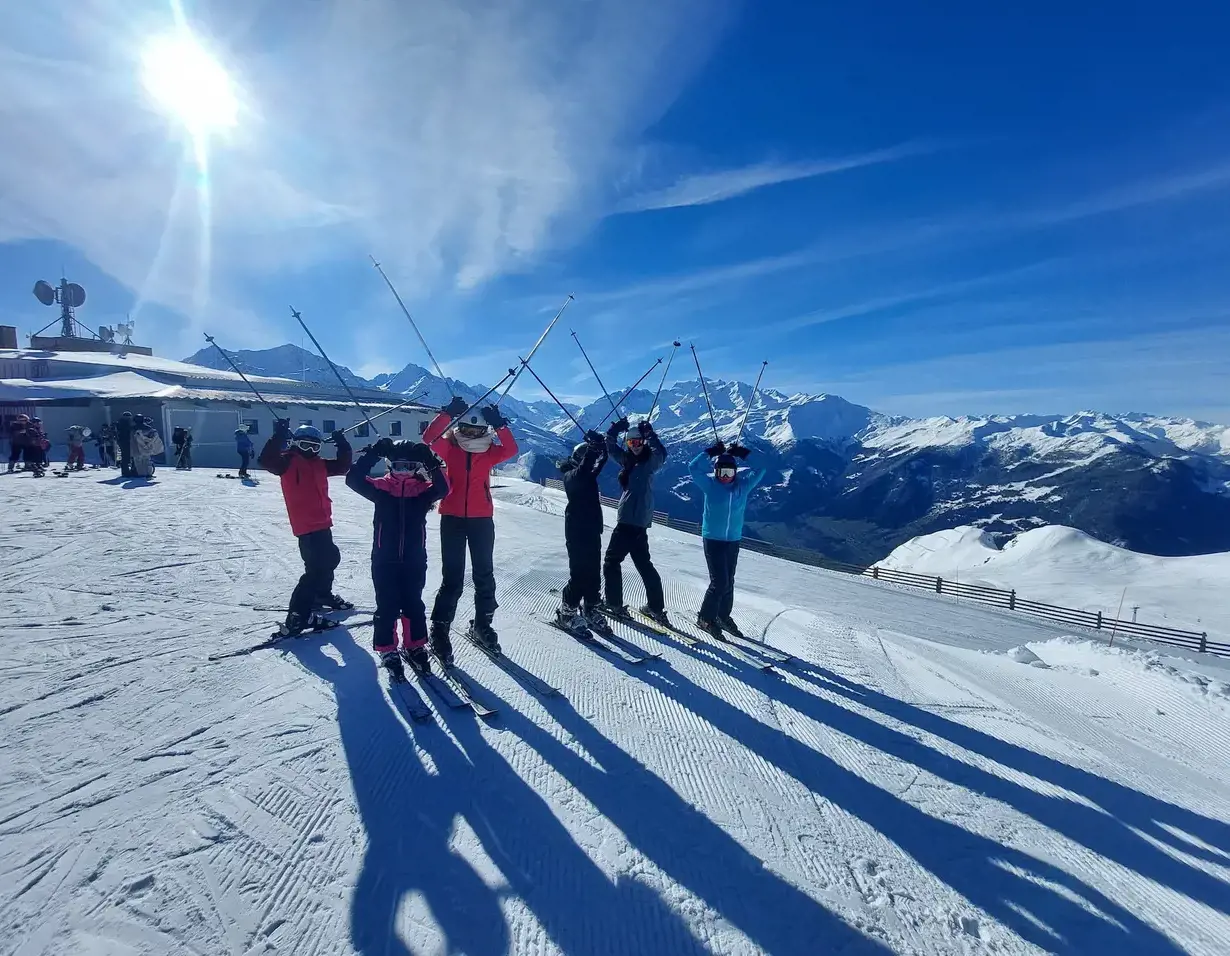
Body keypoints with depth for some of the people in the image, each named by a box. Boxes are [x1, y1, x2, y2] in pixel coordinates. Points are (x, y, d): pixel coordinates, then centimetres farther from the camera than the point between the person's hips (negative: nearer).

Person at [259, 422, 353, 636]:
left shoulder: (319, 464, 13)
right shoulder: (288, 461, -7)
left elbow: (343, 466, 16)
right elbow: (267, 460, -25)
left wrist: (343, 445, 3)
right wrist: (279, 436, -35)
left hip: (322, 523, 9)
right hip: (306, 526, -9)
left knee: (330, 558, 26)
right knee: (316, 567, -14)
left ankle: (322, 593, 49)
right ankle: (297, 615, -10)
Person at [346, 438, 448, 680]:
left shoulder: (422, 490, 0)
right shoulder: (380, 487, -3)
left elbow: (443, 488, -17)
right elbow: (353, 479, -15)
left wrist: (433, 464, -27)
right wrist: (372, 454, -23)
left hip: (415, 561, 2)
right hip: (384, 561, -1)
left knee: (414, 605, 12)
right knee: (387, 607, 5)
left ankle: (415, 647, 29)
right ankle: (387, 651, 21)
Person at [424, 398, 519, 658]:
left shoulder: (488, 452, 5)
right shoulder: (449, 448, 2)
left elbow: (511, 449, -13)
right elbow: (429, 437, -16)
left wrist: (499, 425, -22)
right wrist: (448, 413, -25)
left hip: (482, 519, 2)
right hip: (452, 518, -2)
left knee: (484, 575, 11)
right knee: (452, 579, -2)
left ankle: (482, 626, 27)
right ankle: (440, 629, 12)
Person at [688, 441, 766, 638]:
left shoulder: (743, 485, 1)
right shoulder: (710, 484, -7)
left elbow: (760, 469, 4)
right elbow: (694, 467, -14)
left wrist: (742, 454, -3)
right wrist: (712, 451, -15)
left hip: (733, 540, 5)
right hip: (712, 539, -4)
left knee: (728, 581, 14)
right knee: (719, 582, -8)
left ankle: (724, 616, 32)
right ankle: (705, 618, 9)